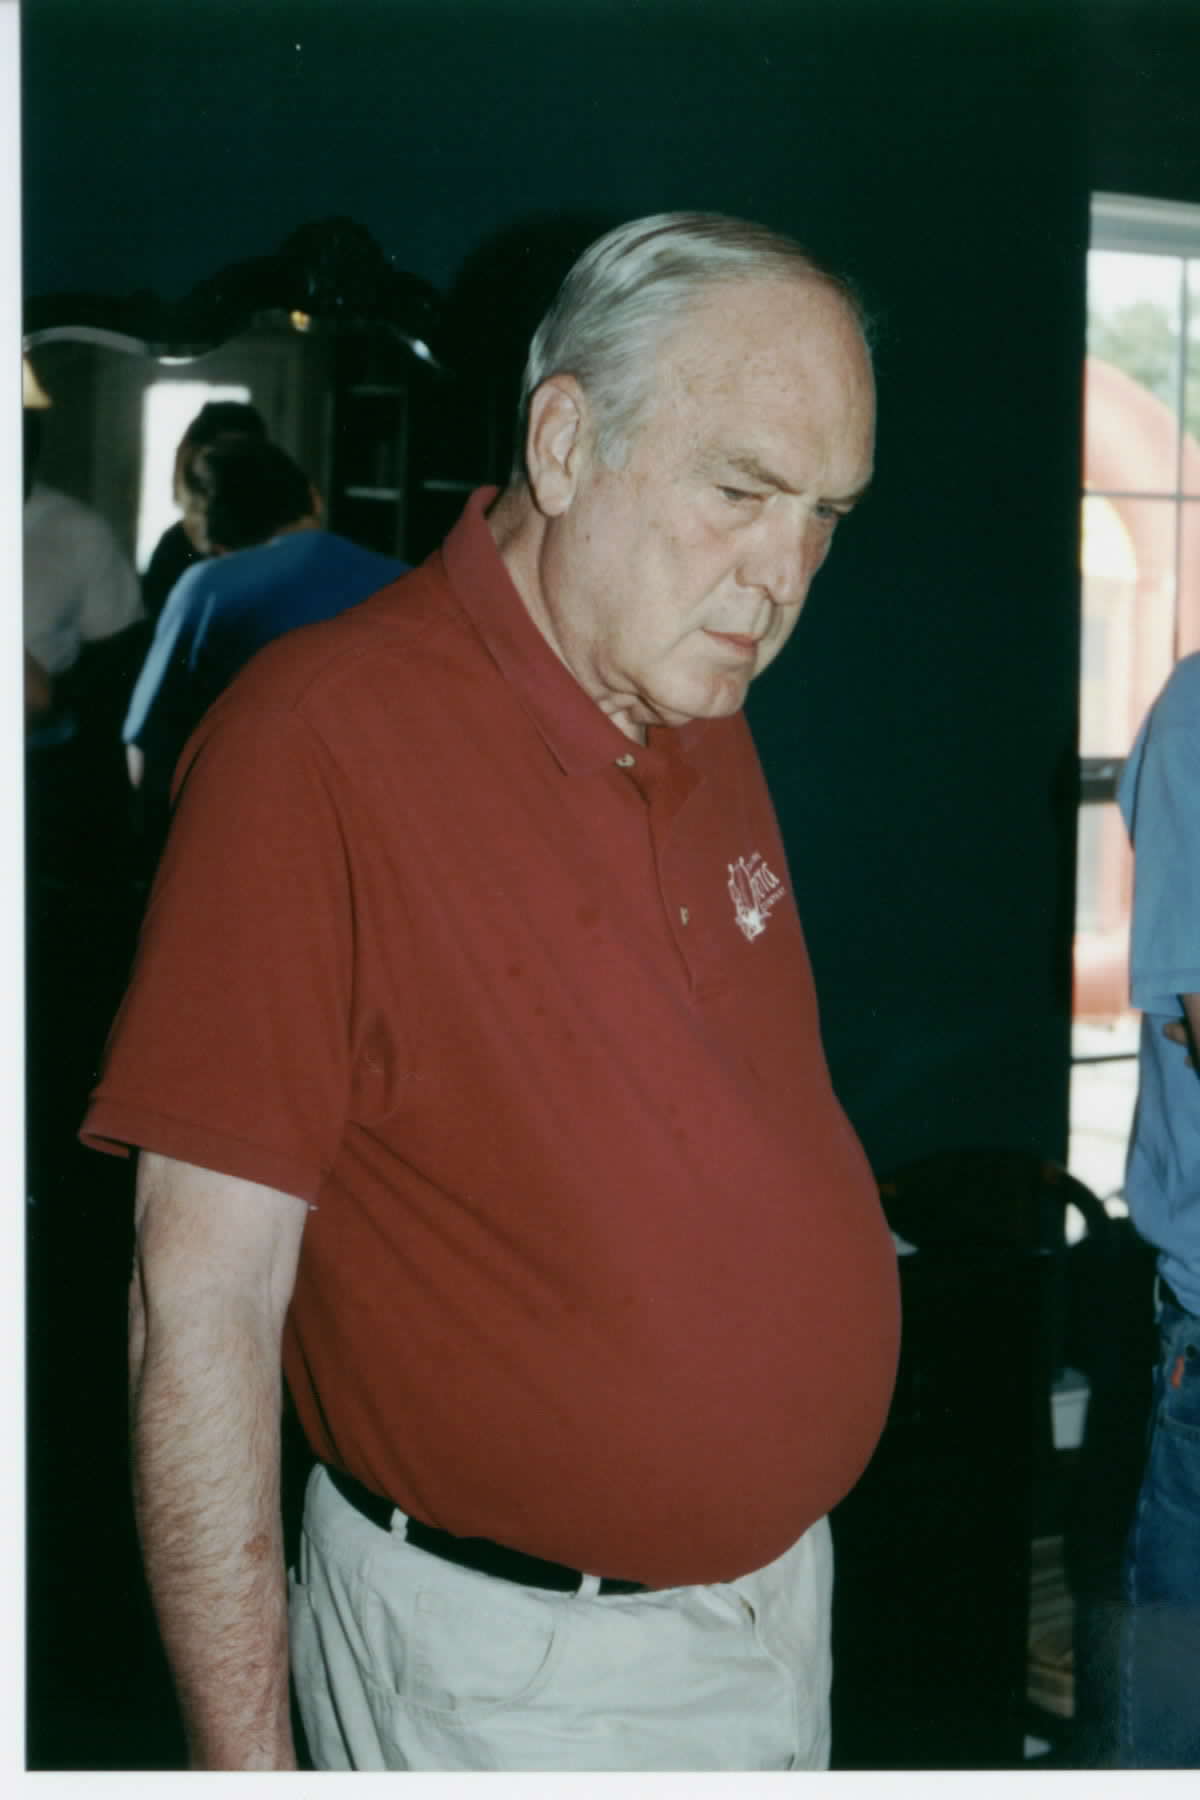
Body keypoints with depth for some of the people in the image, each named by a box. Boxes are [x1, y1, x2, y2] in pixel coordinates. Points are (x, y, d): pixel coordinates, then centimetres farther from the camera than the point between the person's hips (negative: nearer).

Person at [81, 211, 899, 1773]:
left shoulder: (704, 725, 3)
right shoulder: (319, 746, -20)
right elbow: (202, 1307, -19)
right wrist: (241, 1761, -18)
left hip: (780, 1589, 7)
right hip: (507, 1669, -7)